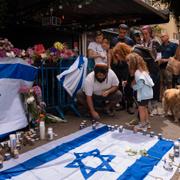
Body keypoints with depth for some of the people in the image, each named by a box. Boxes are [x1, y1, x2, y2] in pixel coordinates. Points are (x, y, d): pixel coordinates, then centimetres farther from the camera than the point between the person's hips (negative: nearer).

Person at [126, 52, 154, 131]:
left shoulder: (138, 72, -22)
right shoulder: (142, 69, 8)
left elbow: (141, 84, -24)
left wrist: (134, 86, -9)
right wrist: (134, 82, 1)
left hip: (143, 93, -10)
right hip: (147, 92, 10)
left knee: (141, 108, 3)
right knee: (144, 107, 20)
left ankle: (142, 124, 14)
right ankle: (147, 122, 32)